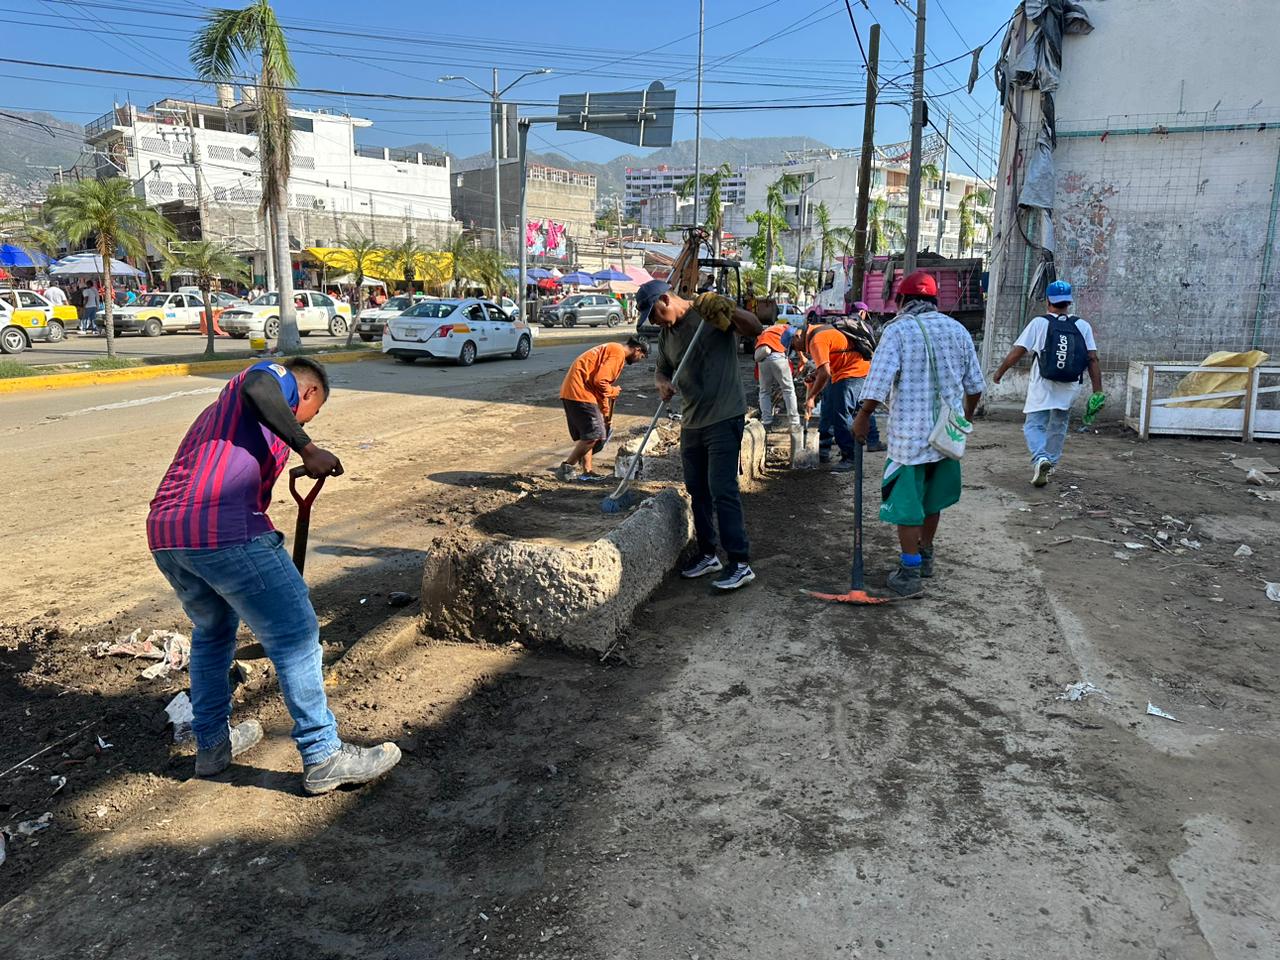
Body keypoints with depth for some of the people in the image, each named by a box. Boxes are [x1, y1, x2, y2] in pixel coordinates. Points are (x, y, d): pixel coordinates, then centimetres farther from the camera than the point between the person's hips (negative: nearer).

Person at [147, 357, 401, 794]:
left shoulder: (223, 406, 35)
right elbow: (257, 388, -17)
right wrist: (308, 450, -12)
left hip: (164, 532, 9)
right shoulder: (280, 378, 11)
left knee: (212, 632, 29)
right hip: (223, 529, -9)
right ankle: (322, 758, 10)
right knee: (295, 635, 2)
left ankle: (211, 744, 40)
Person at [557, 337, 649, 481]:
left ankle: (587, 473, 17)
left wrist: (606, 415, 30)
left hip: (570, 392, 10)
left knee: (586, 435, 13)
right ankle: (566, 468, -3)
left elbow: (602, 382, 28)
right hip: (580, 393, -10)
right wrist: (614, 391, 0)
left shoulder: (612, 350, 24)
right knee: (594, 434, -8)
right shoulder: (618, 352, -9)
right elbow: (600, 381, -20)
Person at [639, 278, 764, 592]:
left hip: (724, 417, -8)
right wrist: (662, 384, -2)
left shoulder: (710, 311, -11)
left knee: (722, 490, -11)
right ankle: (708, 555, 27)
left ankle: (741, 563, -5)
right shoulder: (666, 334, 11)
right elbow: (661, 370, 22)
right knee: (697, 490, 14)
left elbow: (756, 329, -21)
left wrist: (730, 311, -40)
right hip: (692, 421, 8)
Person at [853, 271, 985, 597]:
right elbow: (974, 384, 11)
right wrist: (967, 416, 26)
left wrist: (863, 417, -5)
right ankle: (926, 556, 36)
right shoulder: (957, 329, 6)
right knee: (931, 497, 21)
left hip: (909, 434, -5)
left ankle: (910, 572, 6)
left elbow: (879, 381, -18)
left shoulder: (898, 329, -10)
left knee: (907, 501, 3)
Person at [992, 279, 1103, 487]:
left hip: (1042, 386, -3)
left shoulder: (1039, 323, -7)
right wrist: (1098, 390, 0)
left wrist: (999, 372, 6)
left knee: (1034, 426, 3)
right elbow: (1093, 359, -3)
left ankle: (1041, 458, -22)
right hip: (1069, 388, 3)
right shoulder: (1083, 326, 0)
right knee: (1058, 428, 19)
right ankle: (1051, 464, 28)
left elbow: (1018, 351, -7)